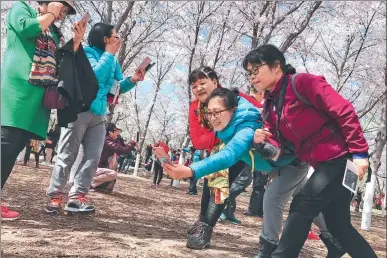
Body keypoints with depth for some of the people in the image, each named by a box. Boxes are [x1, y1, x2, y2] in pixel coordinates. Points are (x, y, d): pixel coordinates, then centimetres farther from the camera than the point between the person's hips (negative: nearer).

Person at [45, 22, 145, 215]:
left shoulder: (113, 61, 17)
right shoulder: (87, 52, -4)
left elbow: (118, 87, 17)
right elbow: (97, 75, -20)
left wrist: (132, 80, -2)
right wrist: (109, 54, -8)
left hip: (99, 115, 7)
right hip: (79, 111, -7)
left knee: (93, 157, -1)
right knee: (67, 155, -4)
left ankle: (76, 197, 2)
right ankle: (54, 197, 1)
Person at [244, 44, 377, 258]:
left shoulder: (302, 82, -12)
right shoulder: (270, 106, 11)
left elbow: (345, 112, -16)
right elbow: (279, 143, 10)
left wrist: (359, 153, -19)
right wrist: (263, 141, -11)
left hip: (341, 158, -9)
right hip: (322, 164, 9)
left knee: (302, 207, -10)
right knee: (338, 225, 13)